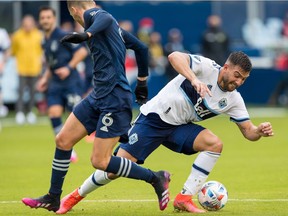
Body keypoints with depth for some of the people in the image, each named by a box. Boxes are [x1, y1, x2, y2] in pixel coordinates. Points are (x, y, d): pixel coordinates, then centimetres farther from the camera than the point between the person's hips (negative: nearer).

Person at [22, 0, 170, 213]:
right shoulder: (113, 27, 19)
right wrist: (142, 82, 36)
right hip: (98, 96, 10)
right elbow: (141, 47, 28)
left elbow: (106, 17, -32)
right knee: (63, 140, 10)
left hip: (114, 99, -10)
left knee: (100, 161, -9)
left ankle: (156, 178, 3)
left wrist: (87, 35, -51)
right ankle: (53, 199, 21)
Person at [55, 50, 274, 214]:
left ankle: (184, 198, -14)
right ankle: (78, 195, 15)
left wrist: (260, 131, -22)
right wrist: (194, 80, -49)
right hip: (154, 117, -5)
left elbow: (248, 131, 1)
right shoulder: (207, 67, -19)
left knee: (215, 144, -21)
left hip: (179, 127, 5)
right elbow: (175, 56, -35)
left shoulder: (233, 99, -2)